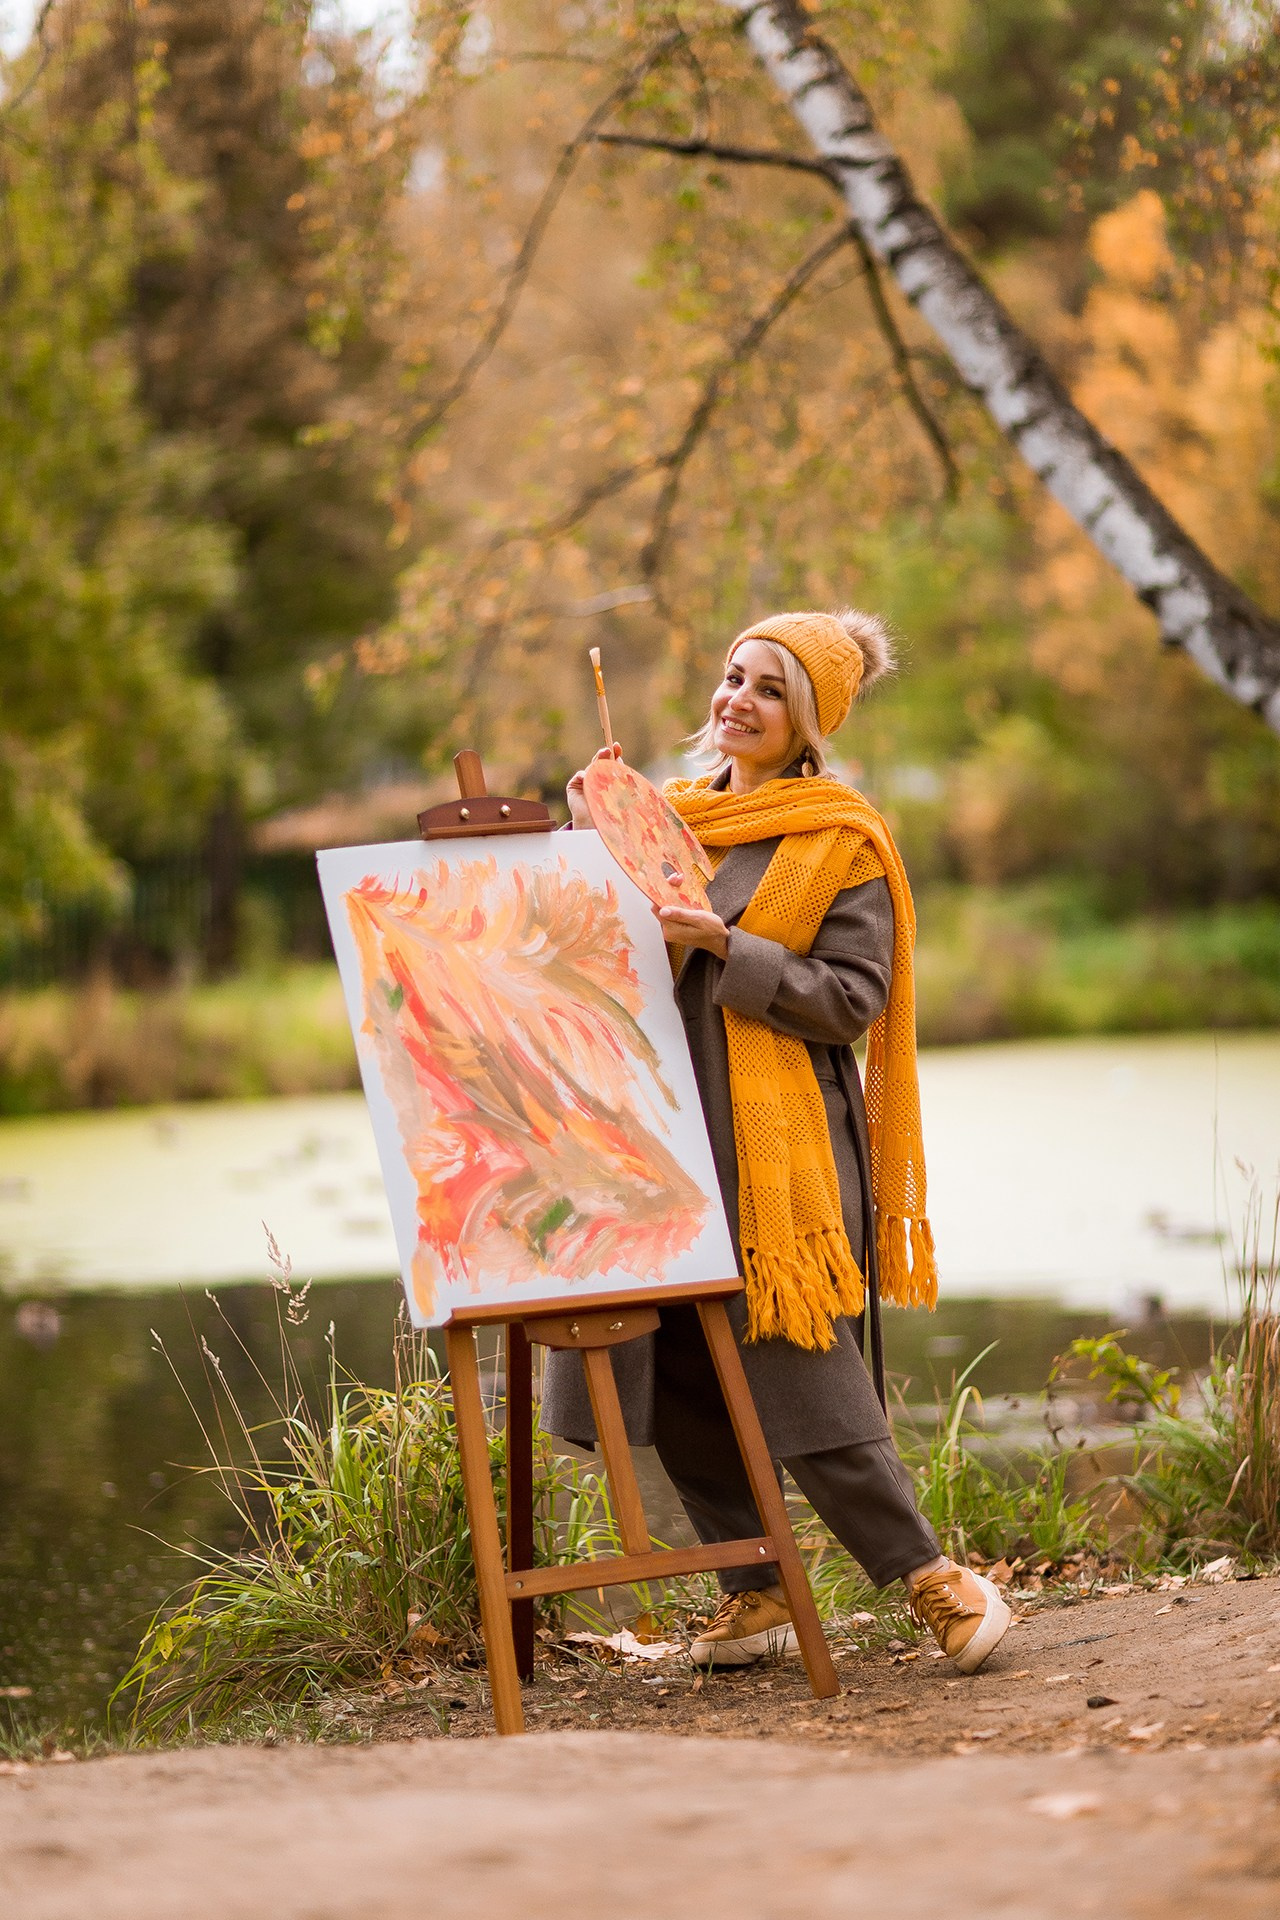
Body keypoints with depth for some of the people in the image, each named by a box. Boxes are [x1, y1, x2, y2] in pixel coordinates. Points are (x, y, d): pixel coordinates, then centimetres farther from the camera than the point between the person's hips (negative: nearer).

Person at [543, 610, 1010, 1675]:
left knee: (798, 1374, -11)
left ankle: (934, 1578, 1)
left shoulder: (842, 842, -2)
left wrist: (724, 947, -18)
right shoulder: (671, 816, 15)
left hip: (780, 1146, -6)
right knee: (678, 1382, 5)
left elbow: (853, 997, -10)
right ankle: (756, 1596, 15)